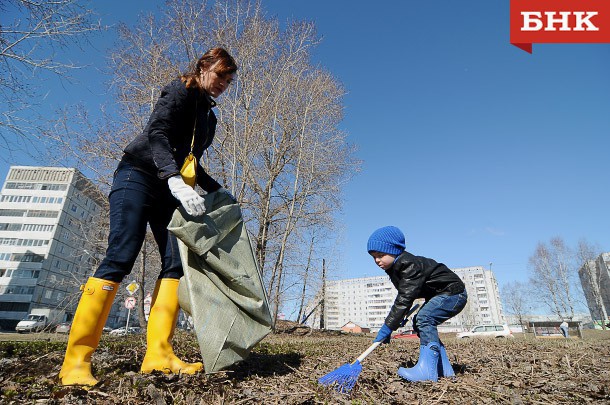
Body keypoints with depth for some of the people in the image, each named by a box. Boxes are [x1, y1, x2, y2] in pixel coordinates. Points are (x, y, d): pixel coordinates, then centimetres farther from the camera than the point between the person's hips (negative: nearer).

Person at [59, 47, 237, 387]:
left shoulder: (209, 117, 21)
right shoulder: (180, 90, -1)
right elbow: (157, 133, -19)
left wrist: (216, 189, 16)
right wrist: (176, 181, -34)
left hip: (170, 190, 8)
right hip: (138, 176, -7)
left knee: (177, 262, -9)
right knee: (120, 258, -17)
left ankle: (159, 353, -10)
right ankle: (76, 361, -10)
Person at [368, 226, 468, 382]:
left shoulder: (410, 265, -29)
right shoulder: (396, 267, 3)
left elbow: (404, 299, -35)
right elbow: (403, 297, 12)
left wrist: (387, 328, -34)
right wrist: (400, 317, 4)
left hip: (453, 292, -11)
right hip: (439, 294, 11)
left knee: (424, 318, -26)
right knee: (419, 322, 5)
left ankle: (427, 370, -26)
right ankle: (444, 369, 11)